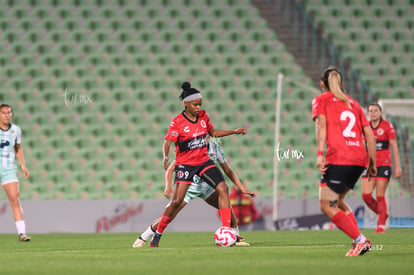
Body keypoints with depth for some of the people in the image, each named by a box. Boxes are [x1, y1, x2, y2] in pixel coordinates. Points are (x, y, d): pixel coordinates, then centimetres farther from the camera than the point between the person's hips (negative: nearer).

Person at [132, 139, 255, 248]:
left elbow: (228, 171, 4)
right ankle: (142, 238, 5)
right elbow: (170, 169, -15)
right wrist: (168, 187, -31)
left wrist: (242, 188, -2)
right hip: (189, 187, -4)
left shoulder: (215, 147, -6)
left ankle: (236, 238, 4)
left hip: (206, 187, 4)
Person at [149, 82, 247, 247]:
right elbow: (168, 142, -14)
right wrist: (165, 157, -34)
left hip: (204, 161, 5)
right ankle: (157, 235, 5)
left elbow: (213, 133, 19)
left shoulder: (203, 116, 3)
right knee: (177, 200, -12)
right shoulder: (177, 122, -13)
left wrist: (234, 132, 15)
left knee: (223, 188, -15)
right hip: (185, 164, -5)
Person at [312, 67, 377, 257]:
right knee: (337, 201, 21)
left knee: (327, 206, 0)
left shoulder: (321, 100, 10)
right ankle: (358, 241, 6)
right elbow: (370, 136, 17)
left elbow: (321, 123, -9)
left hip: (338, 159, -6)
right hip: (359, 159, 6)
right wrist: (372, 163, 22)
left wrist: (320, 154, -17)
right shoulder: (352, 103, 23)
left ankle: (360, 240, -11)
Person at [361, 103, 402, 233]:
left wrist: (398, 167, -7)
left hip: (383, 164, -4)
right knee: (366, 195, -7)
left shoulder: (387, 126, -2)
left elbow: (394, 148, -2)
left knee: (380, 196, -8)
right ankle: (382, 214, 17)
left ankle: (381, 225, 0)